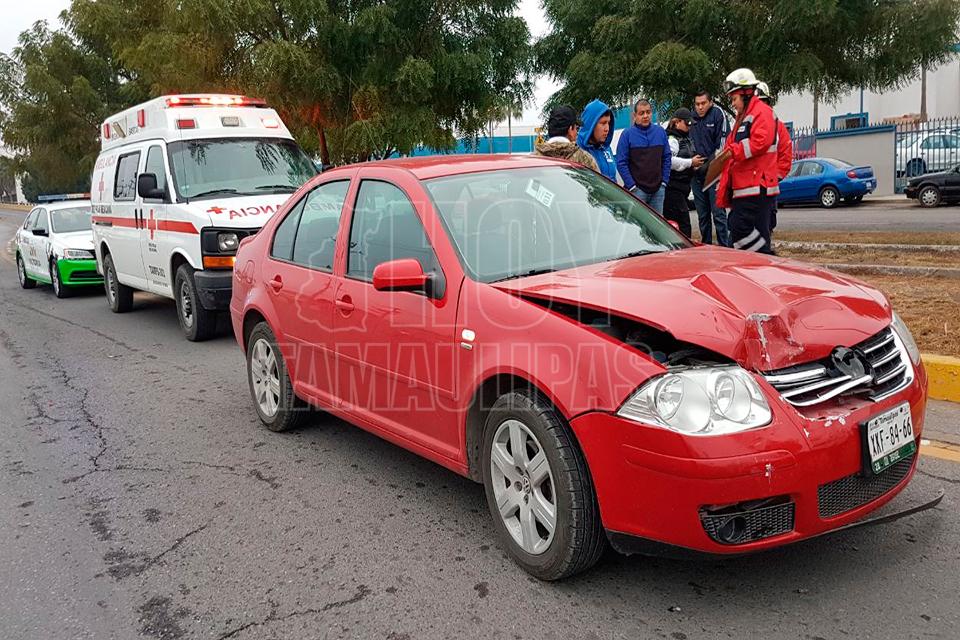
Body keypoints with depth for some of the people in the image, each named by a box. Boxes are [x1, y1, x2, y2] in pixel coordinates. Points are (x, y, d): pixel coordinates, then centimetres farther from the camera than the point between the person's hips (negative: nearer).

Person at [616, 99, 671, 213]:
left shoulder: (660, 132, 8)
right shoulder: (627, 134, -5)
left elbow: (666, 158, 12)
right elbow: (621, 163, -7)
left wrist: (664, 181, 3)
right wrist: (631, 186, -11)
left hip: (658, 189, 4)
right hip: (637, 190, -4)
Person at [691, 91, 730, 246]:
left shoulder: (718, 114, -3)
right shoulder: (692, 118, 12)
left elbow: (722, 145, -8)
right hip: (697, 173, 6)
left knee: (718, 213, -9)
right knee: (702, 215, 10)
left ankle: (724, 246, -6)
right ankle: (706, 246, 18)